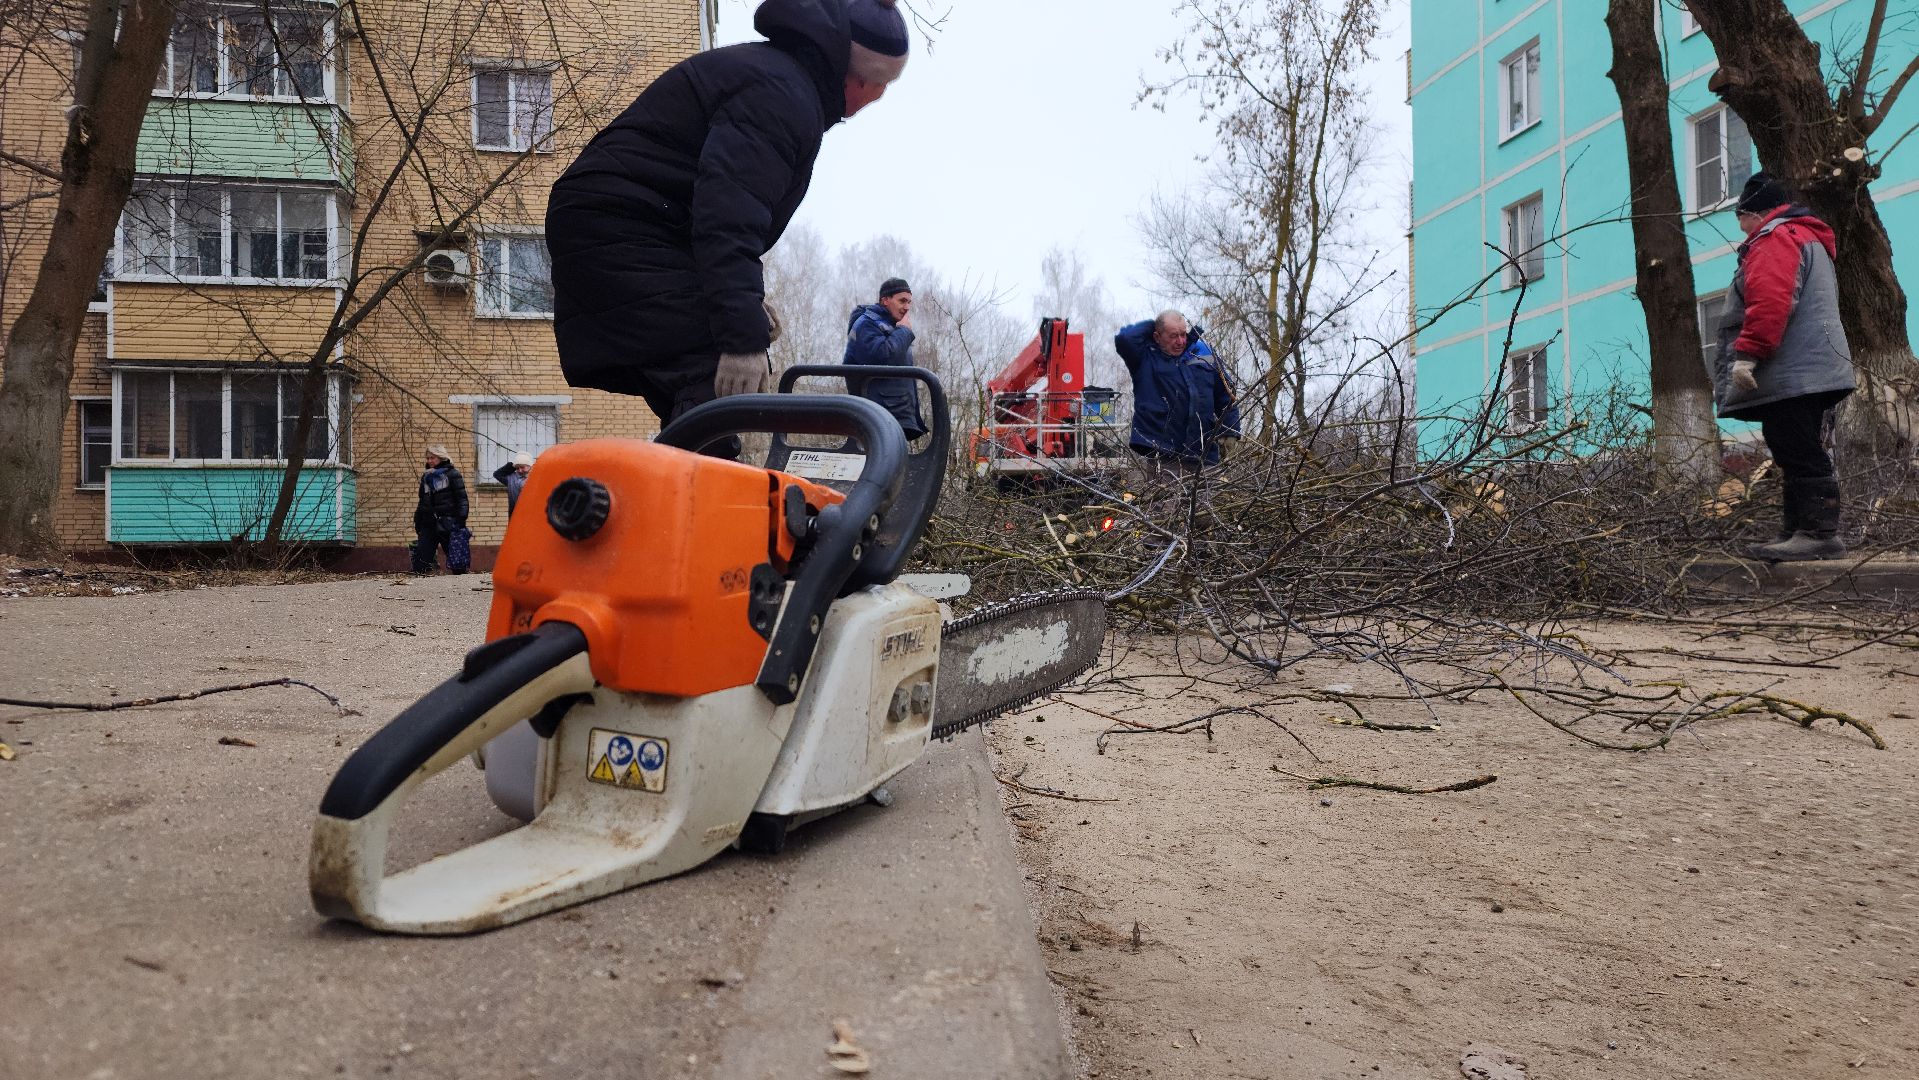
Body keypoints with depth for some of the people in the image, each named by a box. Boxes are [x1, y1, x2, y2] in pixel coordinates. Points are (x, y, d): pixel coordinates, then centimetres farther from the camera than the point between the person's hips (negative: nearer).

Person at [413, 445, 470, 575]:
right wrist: (417, 524, 18)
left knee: (457, 564, -2)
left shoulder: (452, 474, -1)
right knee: (419, 566, -2)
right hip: (428, 525, 6)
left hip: (448, 524, -6)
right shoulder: (426, 477, 17)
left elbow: (461, 499, -6)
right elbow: (422, 502, 23)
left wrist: (461, 521, -15)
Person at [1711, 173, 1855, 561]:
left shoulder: (1776, 239, -8)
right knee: (1801, 454, 10)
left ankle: (1819, 534, -14)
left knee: (1800, 456, -13)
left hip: (1791, 376, -11)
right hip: (1809, 372, 11)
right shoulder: (1808, 238, 28)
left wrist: (1747, 354, -26)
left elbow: (1769, 303, -23)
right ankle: (1797, 533, 13)